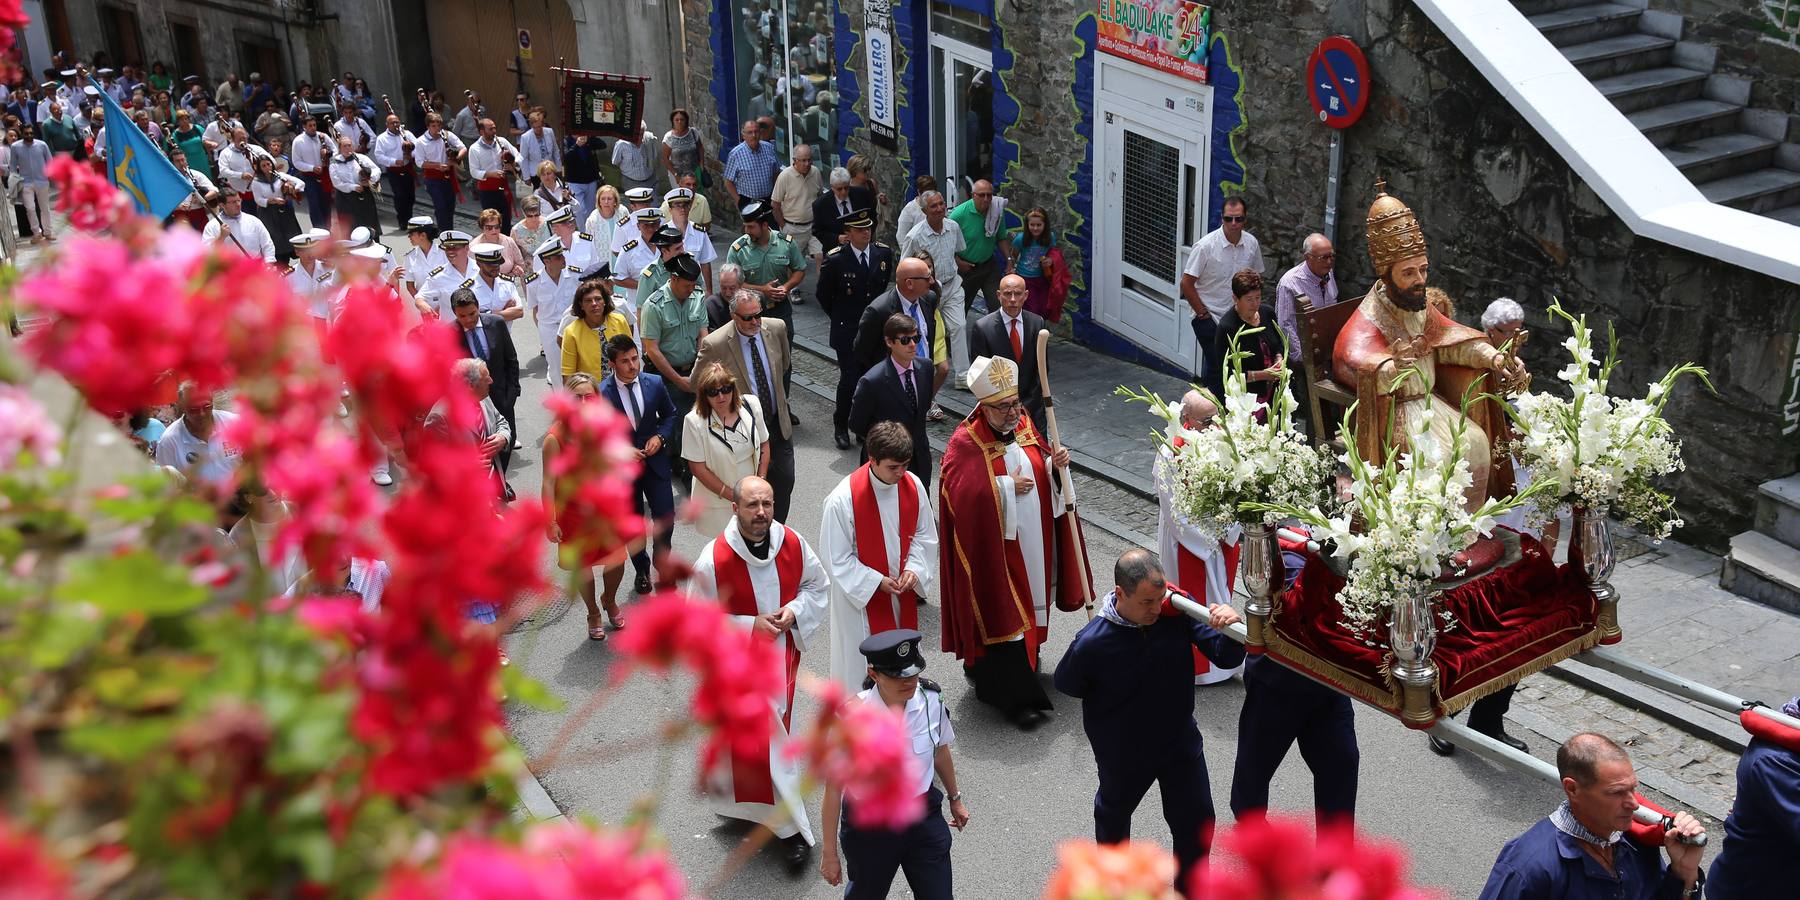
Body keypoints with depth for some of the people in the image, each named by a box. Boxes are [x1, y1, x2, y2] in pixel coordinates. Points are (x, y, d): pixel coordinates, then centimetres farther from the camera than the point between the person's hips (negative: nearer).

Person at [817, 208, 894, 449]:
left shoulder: (884, 254, -2)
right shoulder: (835, 260, -13)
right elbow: (824, 296, 1)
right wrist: (841, 318, 9)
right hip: (847, 331, -4)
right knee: (849, 379, -4)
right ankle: (841, 426, 14)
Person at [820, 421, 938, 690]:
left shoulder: (913, 485, -12)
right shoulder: (843, 499, -26)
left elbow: (924, 534, 3)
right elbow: (837, 559, -17)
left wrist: (914, 568, -13)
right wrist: (877, 582, -20)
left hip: (902, 591, 5)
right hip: (860, 595, -5)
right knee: (861, 659, 10)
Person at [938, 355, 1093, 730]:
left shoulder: (1024, 427, 4)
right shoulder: (966, 442, -16)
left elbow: (1043, 470, 12)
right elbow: (961, 494, -23)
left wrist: (1056, 464, -9)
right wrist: (1006, 487, -24)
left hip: (1033, 542, 7)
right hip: (995, 547, -7)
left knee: (1028, 606, 17)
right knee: (1004, 614, -2)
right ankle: (1014, 696, 4)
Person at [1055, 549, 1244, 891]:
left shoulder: (1177, 610, -25)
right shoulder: (1091, 643, -32)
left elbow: (1226, 657, -21)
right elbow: (1066, 684, -11)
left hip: (1180, 738, 2)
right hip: (1123, 752, -2)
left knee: (1197, 821, 12)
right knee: (1115, 811, 27)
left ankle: (1190, 888, 40)